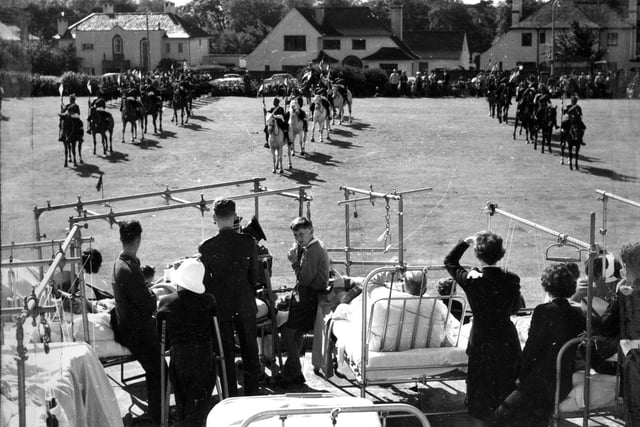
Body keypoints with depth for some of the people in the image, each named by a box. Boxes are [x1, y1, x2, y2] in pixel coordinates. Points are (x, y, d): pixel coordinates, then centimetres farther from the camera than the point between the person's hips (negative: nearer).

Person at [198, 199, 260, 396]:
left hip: (220, 306, -1)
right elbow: (255, 276, 0)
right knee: (250, 352, 13)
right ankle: (252, 395, 19)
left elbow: (204, 281, -4)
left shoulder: (206, 247, -11)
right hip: (245, 305, 1)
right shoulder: (249, 242, -8)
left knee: (226, 354, 7)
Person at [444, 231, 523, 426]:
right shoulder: (511, 280, -13)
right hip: (507, 342, 2)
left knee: (480, 397, 13)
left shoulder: (471, 280, -17)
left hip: (481, 343, -1)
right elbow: (514, 308, 4)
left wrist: (466, 242, 4)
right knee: (508, 392, 18)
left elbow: (449, 261, 1)